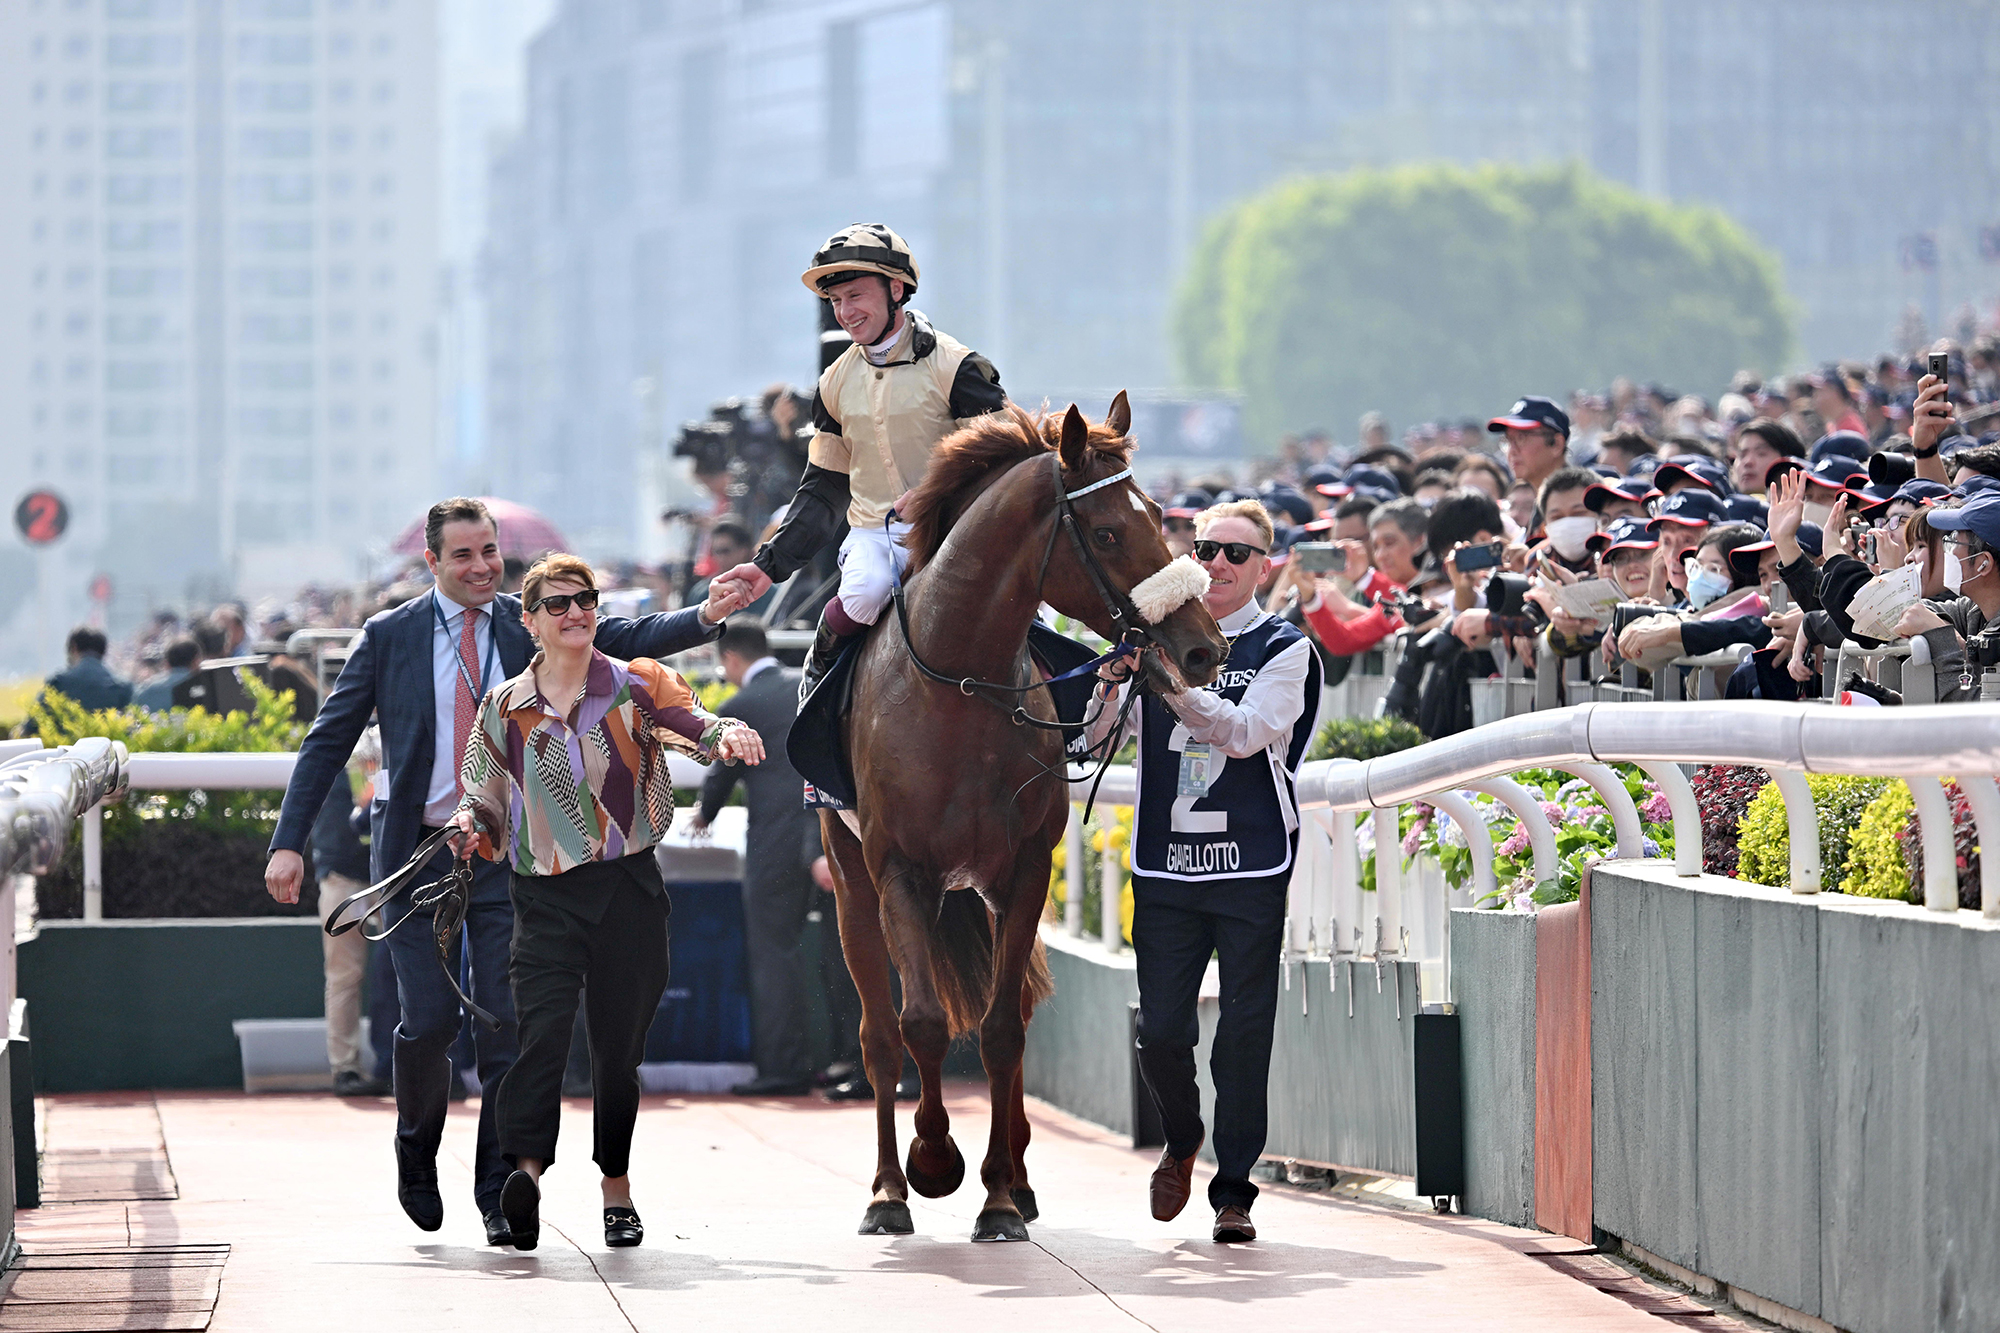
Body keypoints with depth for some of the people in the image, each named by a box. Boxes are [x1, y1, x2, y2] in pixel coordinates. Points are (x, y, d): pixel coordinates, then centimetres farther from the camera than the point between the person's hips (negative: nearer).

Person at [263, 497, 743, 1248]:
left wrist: (707, 617, -24)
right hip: (417, 850, -1)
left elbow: (625, 639, -6)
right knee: (429, 1021, -6)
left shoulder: (532, 627, 5)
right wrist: (288, 843, -2)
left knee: (507, 1023, -4)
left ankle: (500, 1195, 4)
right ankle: (417, 1148, 23)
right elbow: (328, 742, 5)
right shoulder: (389, 638, 3)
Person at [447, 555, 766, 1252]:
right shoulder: (504, 709, 8)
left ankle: (616, 1187, 19)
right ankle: (525, 1168, -34)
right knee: (541, 1028, -19)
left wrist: (728, 734, -28)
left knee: (619, 1042, 5)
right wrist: (470, 825, -6)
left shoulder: (635, 687, 6)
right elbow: (487, 799, 16)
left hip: (629, 888, 0)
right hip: (545, 897, 0)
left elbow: (694, 722, -6)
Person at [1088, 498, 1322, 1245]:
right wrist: (1111, 683, -16)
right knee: (1160, 1031, 0)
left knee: (1244, 1031, -2)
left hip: (1251, 865, -2)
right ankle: (1182, 1140, 29)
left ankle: (1234, 1189, 8)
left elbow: (1247, 732, -15)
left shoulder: (1283, 651, 1)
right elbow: (1090, 736, 4)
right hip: (1164, 866, 2)